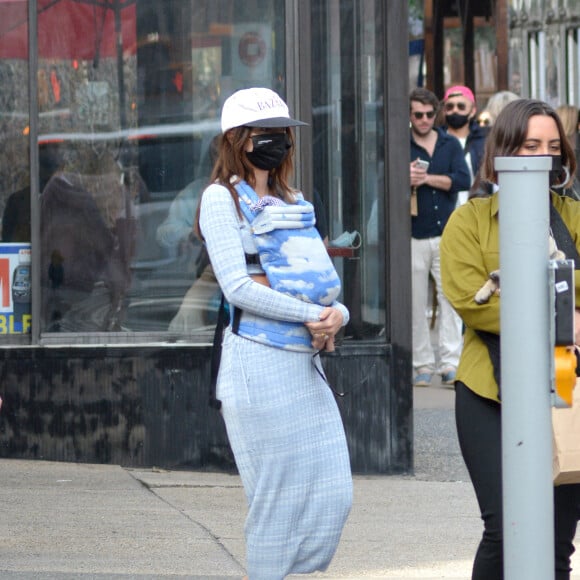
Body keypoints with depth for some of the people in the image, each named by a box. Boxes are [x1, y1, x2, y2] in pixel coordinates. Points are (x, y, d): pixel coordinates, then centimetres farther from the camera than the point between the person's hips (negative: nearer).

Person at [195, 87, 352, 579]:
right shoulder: (222, 198, -1)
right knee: (276, 496, -6)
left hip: (306, 361, 7)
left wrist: (337, 314, -5)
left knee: (334, 493, 2)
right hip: (258, 361, -7)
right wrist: (311, 315, -15)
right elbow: (237, 286, -12)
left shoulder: (293, 202, 19)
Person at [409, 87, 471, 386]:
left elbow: (463, 180, -3)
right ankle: (422, 364, 6)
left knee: (450, 297, -6)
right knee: (416, 302, 0)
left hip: (446, 233, 1)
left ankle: (451, 363, -7)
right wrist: (405, 179, -19)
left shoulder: (450, 144, 10)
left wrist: (427, 178, -10)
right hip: (413, 236, -1)